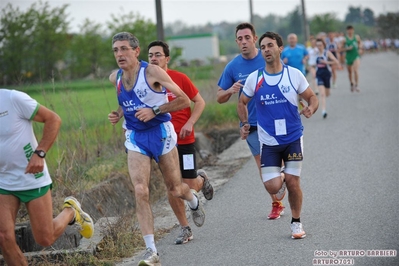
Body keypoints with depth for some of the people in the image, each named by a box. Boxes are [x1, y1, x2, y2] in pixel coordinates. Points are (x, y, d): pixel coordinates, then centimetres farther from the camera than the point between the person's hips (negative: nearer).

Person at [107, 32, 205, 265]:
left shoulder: (152, 72, -15)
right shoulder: (115, 78, 2)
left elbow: (185, 100, -13)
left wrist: (155, 110, -22)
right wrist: (119, 114, 2)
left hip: (161, 133, -3)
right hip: (135, 138, 3)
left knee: (175, 189, 9)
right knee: (141, 192, -12)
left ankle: (194, 201, 48)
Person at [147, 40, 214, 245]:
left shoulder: (179, 78, -6)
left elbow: (199, 102, 0)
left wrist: (190, 123, -13)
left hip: (184, 140, -2)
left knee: (189, 187, -1)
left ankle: (202, 179, 36)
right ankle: (185, 229, 14)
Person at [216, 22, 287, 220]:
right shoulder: (233, 67, 0)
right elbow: (219, 98, 6)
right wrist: (230, 91, -15)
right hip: (251, 124, 2)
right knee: (263, 168, 7)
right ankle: (276, 204, 23)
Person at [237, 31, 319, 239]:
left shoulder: (294, 74, -4)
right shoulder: (254, 78, -2)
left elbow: (312, 97, 5)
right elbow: (242, 102, 13)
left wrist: (310, 108, -17)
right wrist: (244, 124, -1)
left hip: (293, 138, -1)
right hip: (268, 142, 1)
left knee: (292, 182, -3)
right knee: (273, 186, -9)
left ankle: (296, 222, 19)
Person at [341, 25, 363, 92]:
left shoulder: (356, 37, 2)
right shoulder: (345, 39, -4)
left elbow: (360, 42, 23)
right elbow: (342, 48, 0)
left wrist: (360, 48, 7)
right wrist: (347, 48, -17)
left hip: (356, 56, -1)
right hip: (348, 56, 1)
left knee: (356, 70, -18)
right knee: (350, 71, 12)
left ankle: (356, 85, -15)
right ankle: (351, 84, 35)